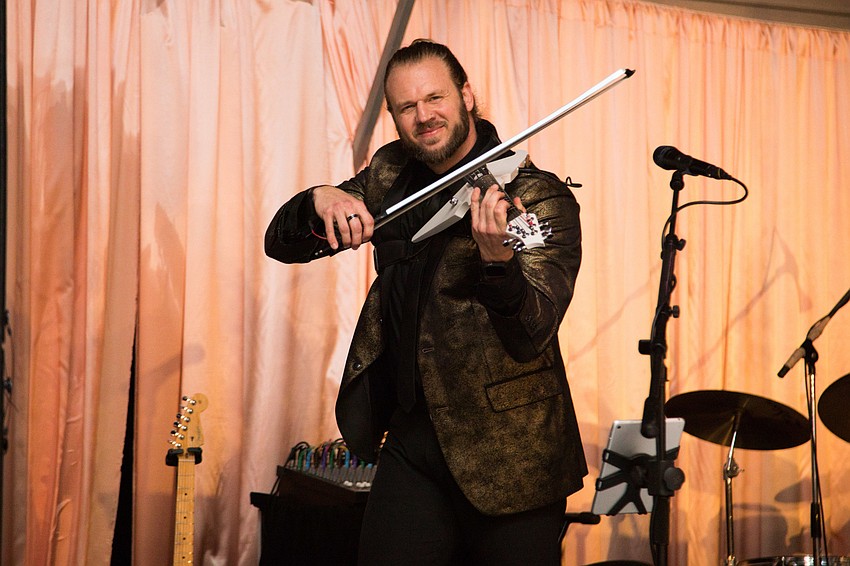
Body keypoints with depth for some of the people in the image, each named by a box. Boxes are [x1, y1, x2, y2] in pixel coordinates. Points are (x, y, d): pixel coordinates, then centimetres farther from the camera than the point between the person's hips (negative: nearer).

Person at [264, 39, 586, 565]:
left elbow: (531, 335, -22)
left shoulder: (541, 198, -12)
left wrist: (498, 260, -42)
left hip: (508, 459, -4)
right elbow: (281, 243, 5)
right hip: (412, 442, 4)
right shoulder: (390, 176, 6)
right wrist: (318, 201, -17)